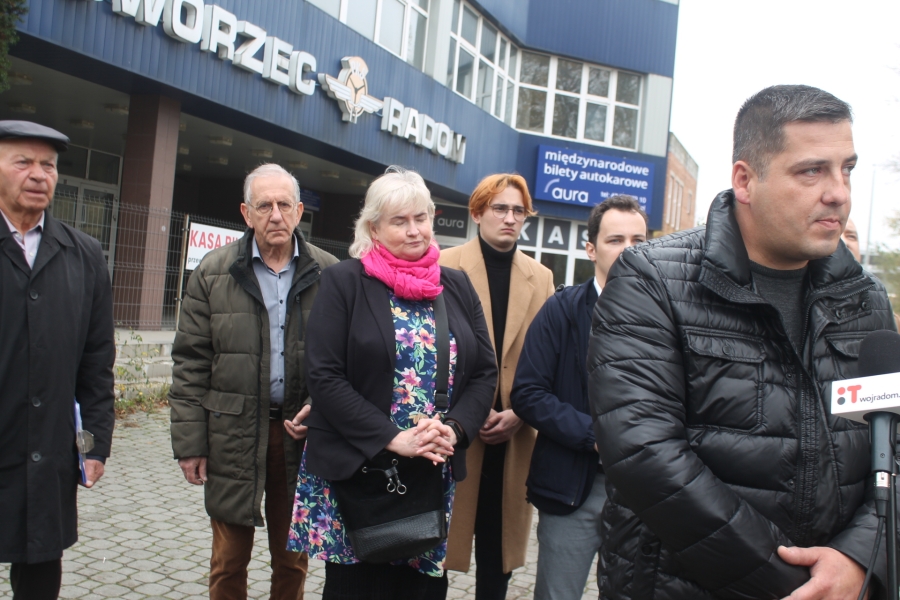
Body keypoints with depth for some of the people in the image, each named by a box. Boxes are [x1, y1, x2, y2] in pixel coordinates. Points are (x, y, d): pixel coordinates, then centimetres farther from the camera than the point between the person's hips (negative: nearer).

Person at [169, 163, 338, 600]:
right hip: (233, 437, 0)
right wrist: (190, 442, -3)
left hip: (301, 435, 0)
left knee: (293, 561, 15)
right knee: (228, 563, 11)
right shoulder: (214, 272, 1)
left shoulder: (329, 275, -1)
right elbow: (191, 363, 0)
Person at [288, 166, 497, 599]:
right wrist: (391, 438, -17)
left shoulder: (457, 287, 10)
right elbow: (325, 376, -10)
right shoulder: (344, 282, -3)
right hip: (355, 469, -3)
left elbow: (484, 372, 9)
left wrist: (453, 429, -9)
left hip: (435, 474, 4)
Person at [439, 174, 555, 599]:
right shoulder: (448, 266, -2)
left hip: (513, 432, 3)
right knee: (445, 530, 7)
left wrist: (519, 412, -7)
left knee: (500, 533, 13)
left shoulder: (540, 277, 9)